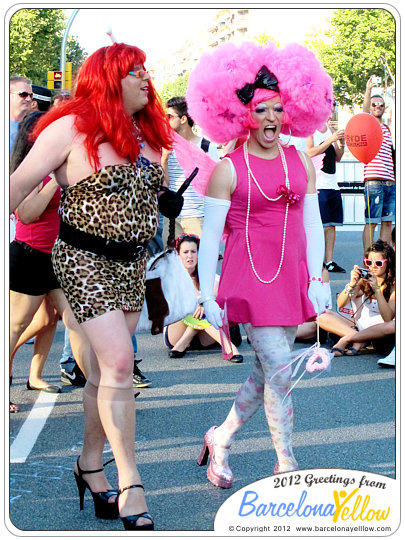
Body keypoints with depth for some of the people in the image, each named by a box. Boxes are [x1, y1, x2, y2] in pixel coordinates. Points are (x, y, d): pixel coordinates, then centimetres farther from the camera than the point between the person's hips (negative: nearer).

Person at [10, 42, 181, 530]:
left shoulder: (147, 133, 10)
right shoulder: (72, 128, -12)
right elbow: (20, 183, -12)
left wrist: (172, 205, 8)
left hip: (132, 262, 7)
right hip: (84, 261, -7)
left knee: (105, 367, 12)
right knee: (118, 362, -14)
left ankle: (91, 465, 26)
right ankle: (130, 484, -9)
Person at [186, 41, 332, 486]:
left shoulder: (301, 162, 9)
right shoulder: (228, 170, -6)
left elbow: (312, 224, 11)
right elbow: (209, 236, -5)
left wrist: (317, 278, 2)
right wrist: (206, 294, -7)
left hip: (293, 278, 5)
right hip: (250, 279, -5)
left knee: (267, 373, 10)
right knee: (279, 372, -8)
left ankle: (221, 438, 31)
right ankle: (286, 465, 5)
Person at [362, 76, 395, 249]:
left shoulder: (386, 129, 21)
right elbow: (365, 110, -20)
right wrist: (368, 90, -36)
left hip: (390, 181, 7)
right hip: (374, 181, -7)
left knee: (387, 222, 7)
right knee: (371, 222, -7)